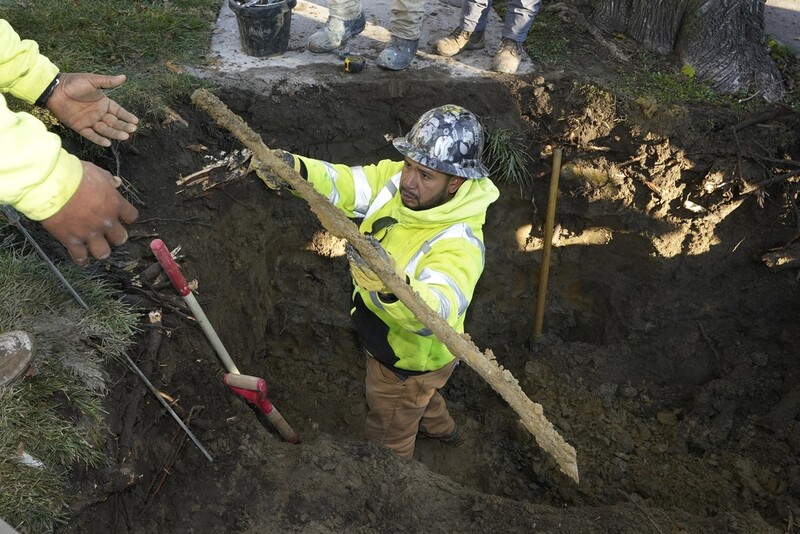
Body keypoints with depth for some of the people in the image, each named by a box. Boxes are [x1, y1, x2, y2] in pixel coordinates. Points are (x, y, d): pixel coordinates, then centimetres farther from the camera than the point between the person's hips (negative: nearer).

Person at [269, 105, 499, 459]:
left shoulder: (460, 243, -41)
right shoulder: (396, 178, -18)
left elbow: (437, 313, -55)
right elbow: (346, 184, -16)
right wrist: (296, 169, -36)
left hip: (409, 357, -7)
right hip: (382, 335, 7)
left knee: (388, 440, 23)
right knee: (415, 395, 40)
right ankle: (439, 426, 72)